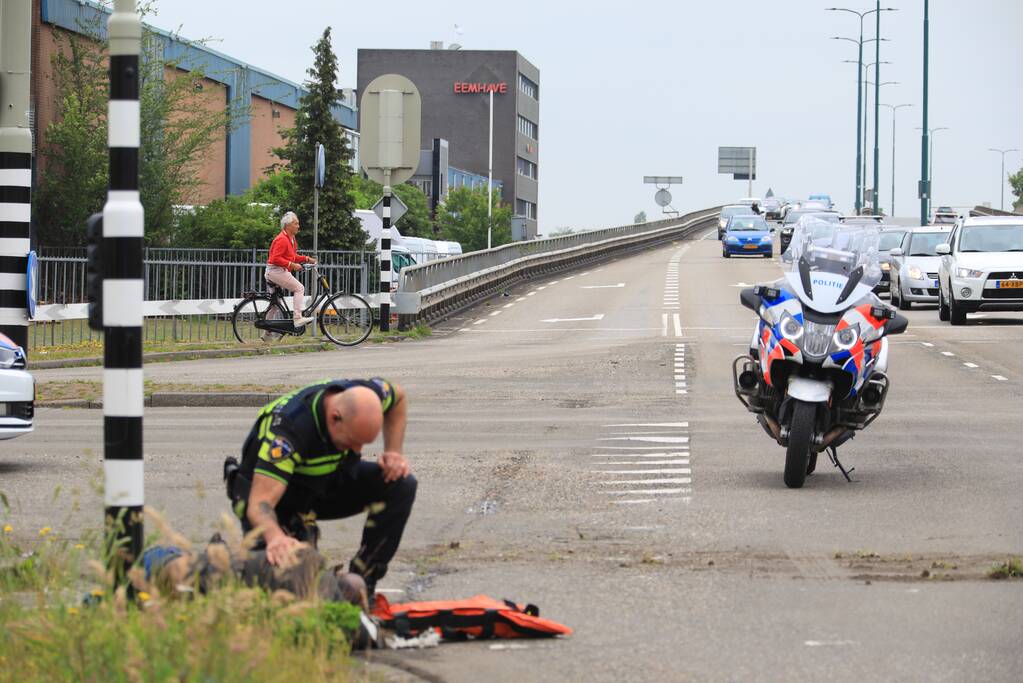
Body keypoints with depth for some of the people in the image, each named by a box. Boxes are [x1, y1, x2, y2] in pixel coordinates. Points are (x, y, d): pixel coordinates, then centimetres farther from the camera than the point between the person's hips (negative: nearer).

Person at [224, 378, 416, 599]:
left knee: (400, 484, -18)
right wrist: (276, 537, -71)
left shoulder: (363, 397, -23)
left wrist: (393, 453, -9)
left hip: (329, 479, 5)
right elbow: (260, 503, -49)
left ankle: (361, 583, -10)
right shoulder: (289, 427, -41)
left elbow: (398, 397, 5)